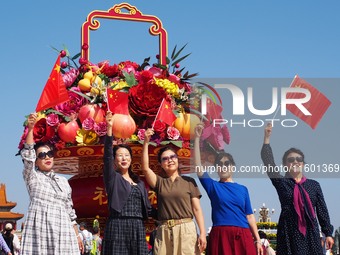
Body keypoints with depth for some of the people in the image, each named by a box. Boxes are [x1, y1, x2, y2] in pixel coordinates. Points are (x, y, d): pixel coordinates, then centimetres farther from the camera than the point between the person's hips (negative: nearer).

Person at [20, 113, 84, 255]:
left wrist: (77, 235, 14)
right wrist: (30, 129, -22)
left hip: (63, 232, 4)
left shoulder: (63, 181, 18)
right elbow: (27, 155, -11)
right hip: (39, 231, -4)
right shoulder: (32, 177, 7)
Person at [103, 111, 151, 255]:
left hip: (137, 228, 5)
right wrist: (109, 128, -22)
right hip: (118, 226, -5)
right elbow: (107, 155, -12)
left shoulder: (138, 182, 19)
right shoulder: (113, 178, 4)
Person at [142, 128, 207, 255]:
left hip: (186, 229, -1)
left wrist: (202, 233, -4)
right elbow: (145, 168, -2)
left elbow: (197, 208, 5)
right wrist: (146, 142, -7)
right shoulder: (159, 182, 14)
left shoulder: (189, 181, 10)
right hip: (164, 231, 2)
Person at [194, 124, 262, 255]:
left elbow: (249, 215, 13)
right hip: (220, 235, -2)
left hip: (242, 236, 2)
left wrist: (257, 240, 7)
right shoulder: (213, 185, 10)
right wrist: (197, 138, -3)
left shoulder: (242, 189, 15)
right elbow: (198, 165, 0)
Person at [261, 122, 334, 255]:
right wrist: (267, 138, -10)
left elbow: (322, 209, 10)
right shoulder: (281, 183, 6)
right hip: (289, 232, -1)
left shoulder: (314, 185, 10)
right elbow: (268, 162, -5)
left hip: (310, 232, 2)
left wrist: (328, 233, 5)